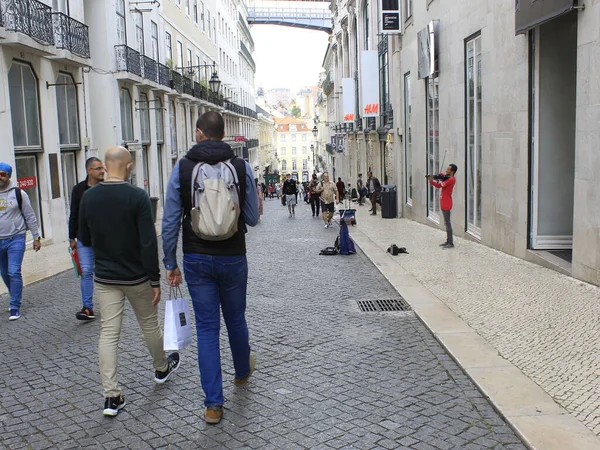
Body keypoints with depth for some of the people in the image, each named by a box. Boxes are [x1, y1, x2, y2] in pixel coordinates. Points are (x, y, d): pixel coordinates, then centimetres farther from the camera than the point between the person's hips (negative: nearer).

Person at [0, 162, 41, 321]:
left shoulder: (18, 193, -5)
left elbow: (30, 217, 0)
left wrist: (36, 237, -1)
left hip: (16, 239, -4)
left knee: (14, 272, -11)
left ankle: (15, 307, -3)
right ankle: (15, 300, 35)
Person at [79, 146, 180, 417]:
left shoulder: (88, 197, -2)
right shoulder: (137, 196, -16)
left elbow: (84, 239, 7)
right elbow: (149, 243, -18)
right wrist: (155, 280, -12)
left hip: (104, 278, 3)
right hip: (136, 276, -3)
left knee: (108, 333, 4)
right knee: (149, 325, 17)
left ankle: (111, 396, 2)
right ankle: (162, 369, 40)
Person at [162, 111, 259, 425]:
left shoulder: (182, 168, -6)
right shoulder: (241, 167, -6)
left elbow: (170, 222, -6)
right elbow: (252, 218, -2)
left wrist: (170, 264, 3)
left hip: (197, 260, 0)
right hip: (233, 258, 1)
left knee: (206, 327, 6)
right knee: (236, 320, 21)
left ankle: (213, 404, 8)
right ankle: (242, 372, 46)